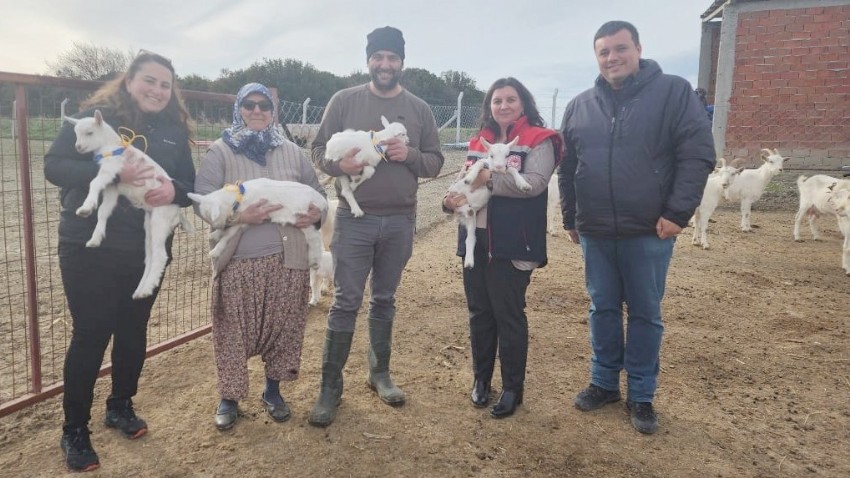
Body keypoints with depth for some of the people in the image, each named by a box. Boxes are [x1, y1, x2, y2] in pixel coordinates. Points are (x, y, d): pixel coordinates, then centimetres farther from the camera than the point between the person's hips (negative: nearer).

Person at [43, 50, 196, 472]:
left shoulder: (174, 130, 7)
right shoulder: (96, 116, -5)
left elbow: (192, 185, 6)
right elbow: (53, 165, -12)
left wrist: (174, 189, -18)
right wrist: (112, 173, -27)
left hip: (148, 250, 4)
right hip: (89, 248, -4)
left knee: (134, 331, 14)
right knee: (90, 335, 2)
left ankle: (121, 406, 37)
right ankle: (74, 430, 19)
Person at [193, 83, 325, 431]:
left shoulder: (292, 152, 10)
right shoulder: (220, 151, 0)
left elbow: (316, 191, 16)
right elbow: (203, 200, -7)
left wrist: (316, 212, -6)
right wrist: (239, 216, -22)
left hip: (287, 258, 3)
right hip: (238, 259, -3)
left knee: (284, 327, 11)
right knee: (234, 332, 4)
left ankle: (273, 392, 32)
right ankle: (229, 398, 24)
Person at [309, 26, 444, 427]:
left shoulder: (419, 109, 6)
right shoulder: (344, 101, 1)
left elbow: (436, 162, 7)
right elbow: (319, 150, 2)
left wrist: (410, 155, -13)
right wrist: (339, 164, -20)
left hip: (400, 222, 2)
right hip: (354, 219, -2)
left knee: (385, 301, 14)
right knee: (345, 303, -1)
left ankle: (379, 373, 30)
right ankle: (330, 386, 11)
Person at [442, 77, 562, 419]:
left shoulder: (538, 140, -4)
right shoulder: (479, 142, 15)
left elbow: (535, 183, -18)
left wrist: (490, 179, -19)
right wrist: (451, 199, -8)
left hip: (511, 243, -6)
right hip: (475, 238, 6)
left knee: (508, 316, 3)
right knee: (479, 312, 14)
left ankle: (512, 388, 18)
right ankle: (481, 378, 30)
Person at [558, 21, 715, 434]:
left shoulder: (673, 93, -4)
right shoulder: (579, 106, 7)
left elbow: (698, 154, -9)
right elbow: (567, 168, 12)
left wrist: (678, 211, -15)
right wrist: (570, 219, 12)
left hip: (649, 232, -3)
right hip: (595, 233, 3)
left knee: (645, 315, 8)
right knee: (603, 310, 13)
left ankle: (641, 396, 22)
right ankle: (604, 382, 29)